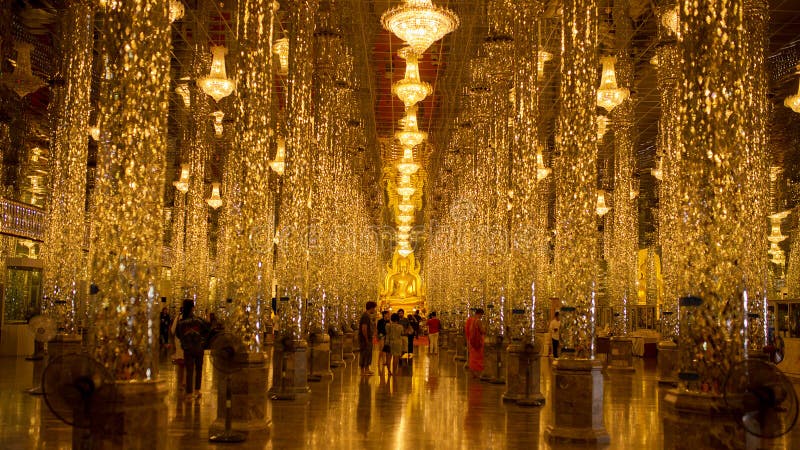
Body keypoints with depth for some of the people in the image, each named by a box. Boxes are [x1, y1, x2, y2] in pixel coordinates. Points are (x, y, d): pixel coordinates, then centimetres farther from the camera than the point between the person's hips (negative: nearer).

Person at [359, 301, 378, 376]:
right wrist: (366, 339, -19)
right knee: (364, 354, -5)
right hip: (365, 339, -10)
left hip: (368, 339, 10)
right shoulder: (365, 316, -17)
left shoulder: (368, 315, 15)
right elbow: (364, 329, -22)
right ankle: (362, 371, 0)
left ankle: (367, 370, 25)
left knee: (369, 354, 16)